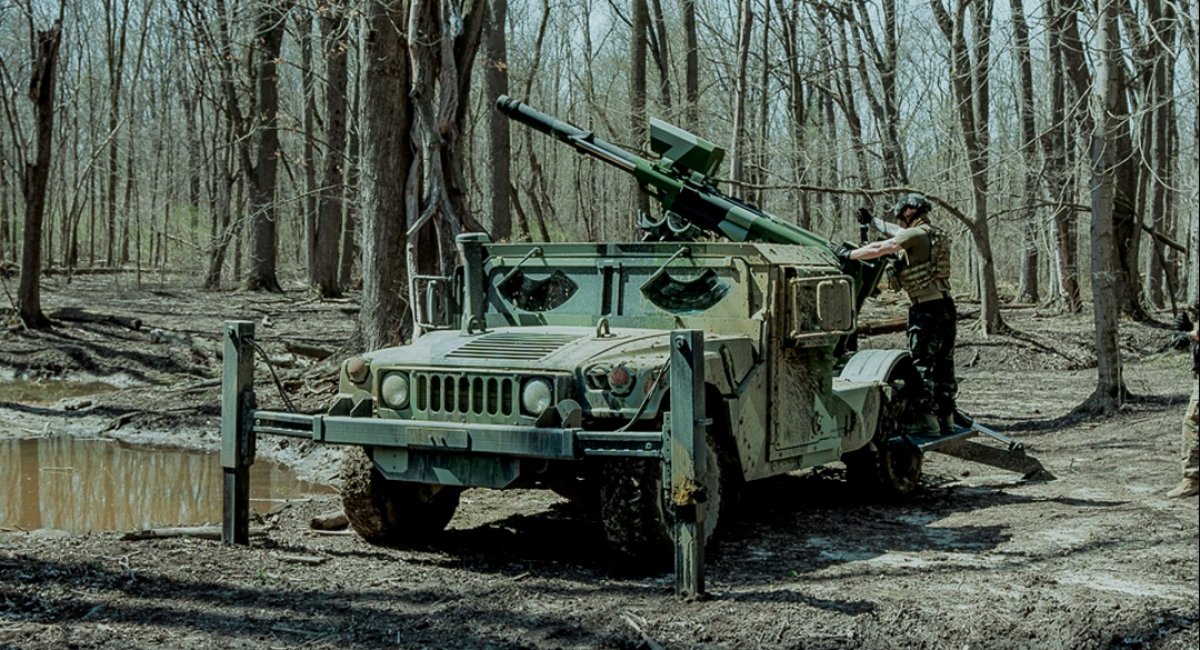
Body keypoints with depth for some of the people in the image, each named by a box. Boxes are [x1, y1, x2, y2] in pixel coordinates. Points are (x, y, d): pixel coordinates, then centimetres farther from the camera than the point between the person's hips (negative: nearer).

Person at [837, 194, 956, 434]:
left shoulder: (916, 235, -11)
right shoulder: (935, 235, 17)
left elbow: (878, 249, -14)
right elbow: (897, 235, 32)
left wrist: (848, 254, -2)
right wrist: (872, 222, 40)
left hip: (926, 310, -9)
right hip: (945, 306, 9)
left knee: (922, 364, -4)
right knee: (943, 365, 11)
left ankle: (928, 417, -5)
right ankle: (946, 417, 15)